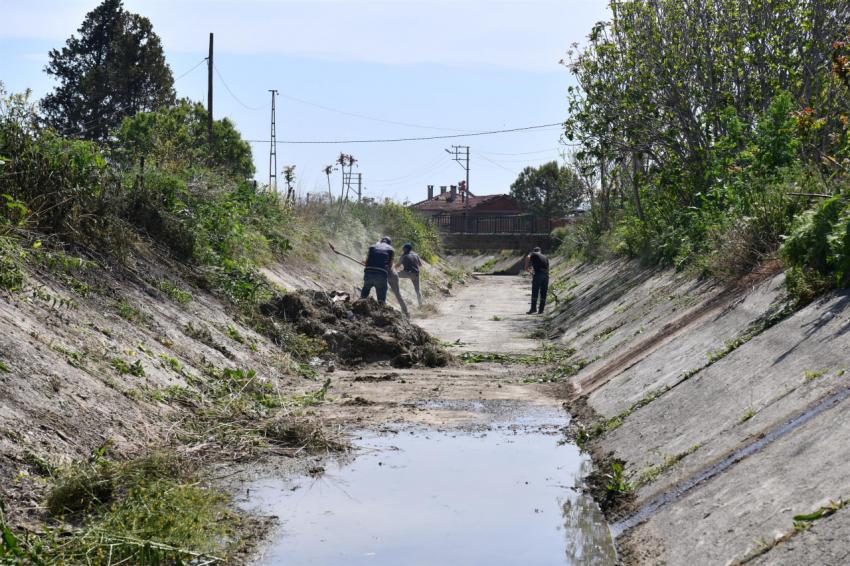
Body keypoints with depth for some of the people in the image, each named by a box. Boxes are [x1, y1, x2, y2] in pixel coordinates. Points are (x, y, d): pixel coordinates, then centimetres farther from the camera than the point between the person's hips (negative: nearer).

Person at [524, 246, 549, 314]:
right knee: (543, 293, 8)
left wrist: (526, 266, -2)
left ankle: (533, 308, -5)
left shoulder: (533, 254, 12)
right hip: (546, 274, 5)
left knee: (534, 292, 0)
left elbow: (528, 257, -10)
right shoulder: (545, 257, 28)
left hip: (538, 273, -5)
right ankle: (541, 310, 8)